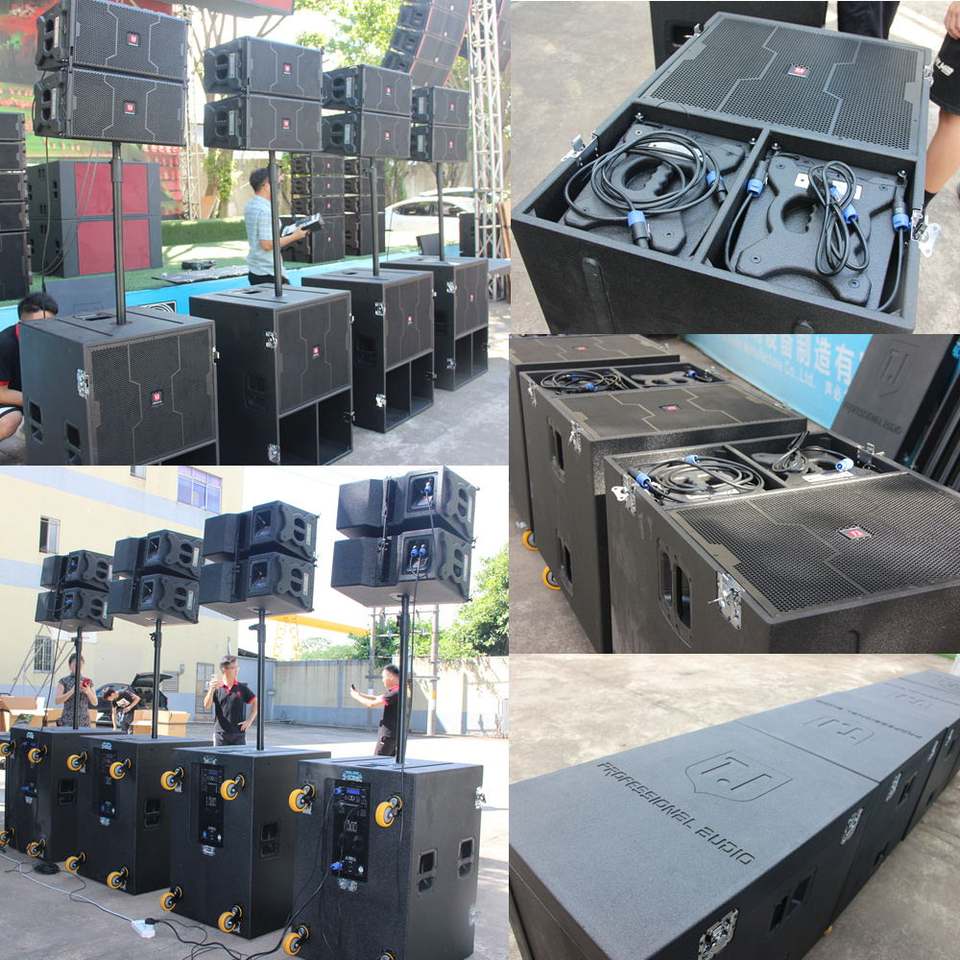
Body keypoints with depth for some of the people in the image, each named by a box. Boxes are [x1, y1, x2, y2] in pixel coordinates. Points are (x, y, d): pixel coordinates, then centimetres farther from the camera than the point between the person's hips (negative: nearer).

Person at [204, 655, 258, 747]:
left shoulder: (242, 688, 5)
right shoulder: (216, 688, 2)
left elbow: (255, 703, 11)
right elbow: (206, 706, -8)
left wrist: (249, 720, 1)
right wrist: (211, 690, -25)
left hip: (239, 733, 1)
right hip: (221, 734, -1)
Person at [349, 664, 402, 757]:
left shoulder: (396, 693, -21)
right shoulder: (395, 691, 11)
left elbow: (372, 704, -19)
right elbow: (377, 698, 17)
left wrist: (356, 696, -5)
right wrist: (359, 693, 9)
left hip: (388, 735, -10)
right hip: (395, 734, 10)